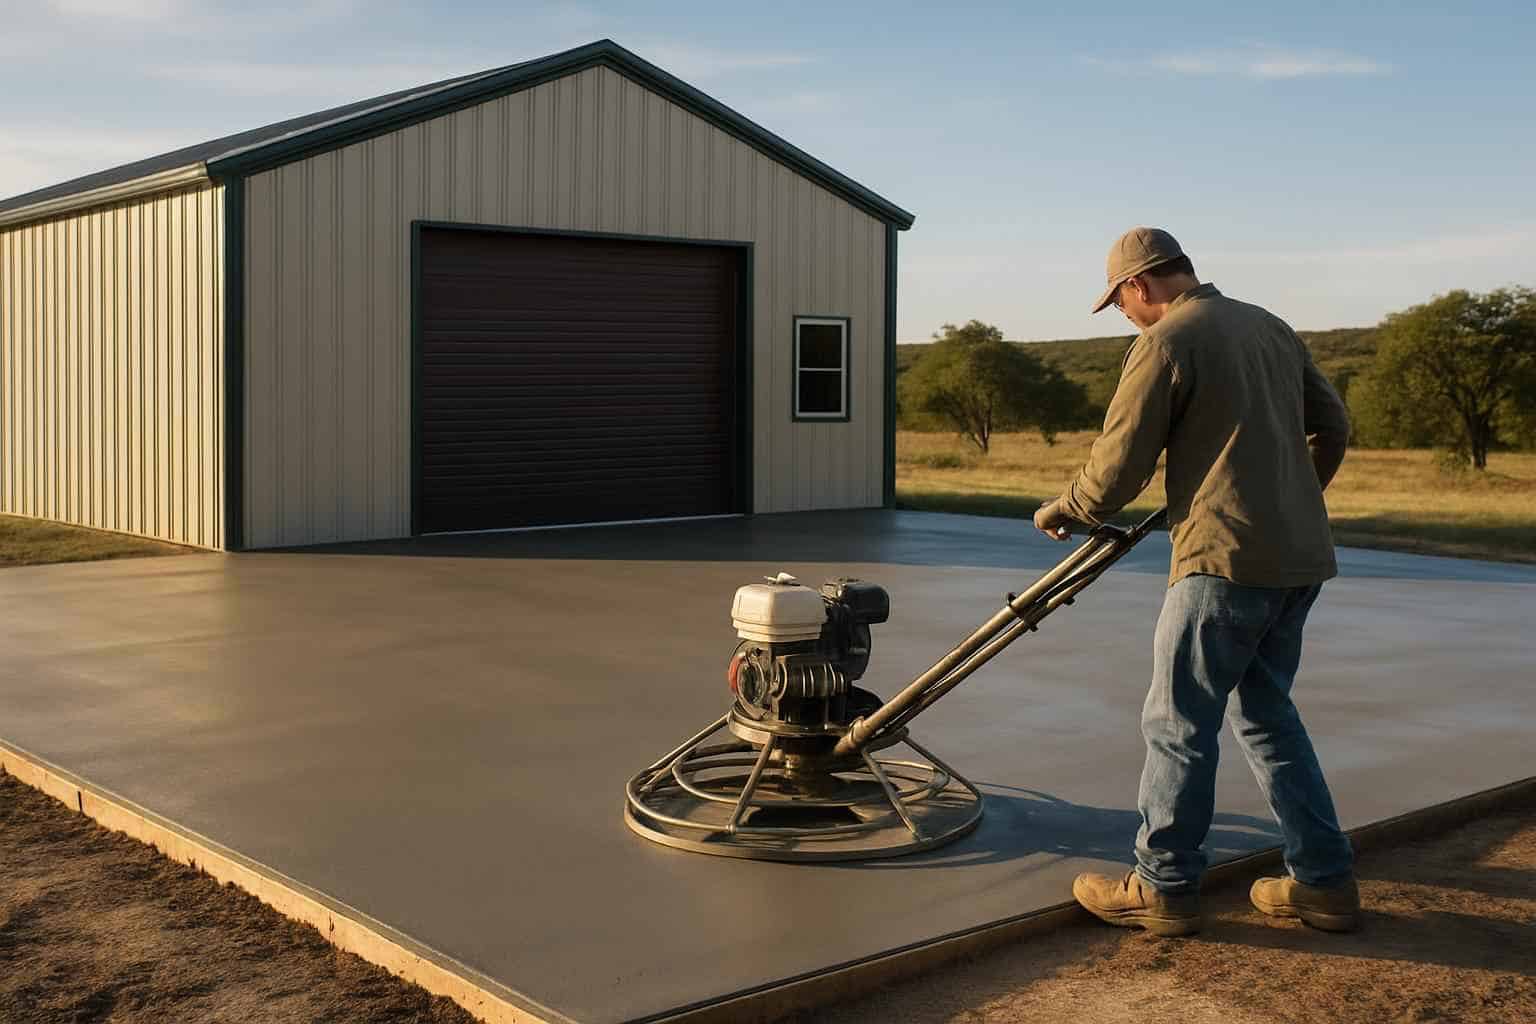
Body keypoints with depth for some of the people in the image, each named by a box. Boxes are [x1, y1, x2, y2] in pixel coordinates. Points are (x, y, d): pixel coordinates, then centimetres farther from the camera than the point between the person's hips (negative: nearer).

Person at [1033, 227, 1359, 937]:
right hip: (1300, 558, 8)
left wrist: (1062, 513, 10)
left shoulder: (1164, 345, -9)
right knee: (1265, 712, 18)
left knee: (1179, 722, 2)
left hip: (1226, 559, -8)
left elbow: (1118, 471, -9)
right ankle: (1324, 881, 19)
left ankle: (1163, 889, 10)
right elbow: (1332, 425, 22)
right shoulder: (1271, 328, 15)